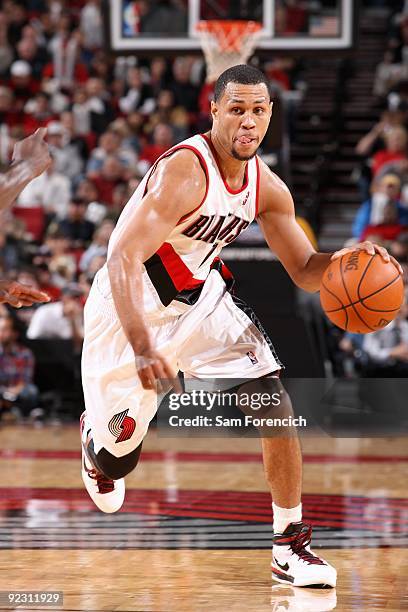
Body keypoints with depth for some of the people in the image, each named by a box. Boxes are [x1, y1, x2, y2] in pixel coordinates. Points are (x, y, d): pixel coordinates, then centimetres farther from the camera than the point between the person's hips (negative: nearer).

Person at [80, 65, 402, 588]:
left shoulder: (267, 187, -6)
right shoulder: (184, 171, -29)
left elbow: (305, 271, 5)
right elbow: (123, 259, -37)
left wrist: (344, 261, -19)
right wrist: (142, 348, -48)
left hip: (200, 299, 6)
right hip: (131, 307, -6)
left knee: (275, 403, -11)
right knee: (120, 448, 2)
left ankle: (290, 547, -2)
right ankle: (96, 442, 44)